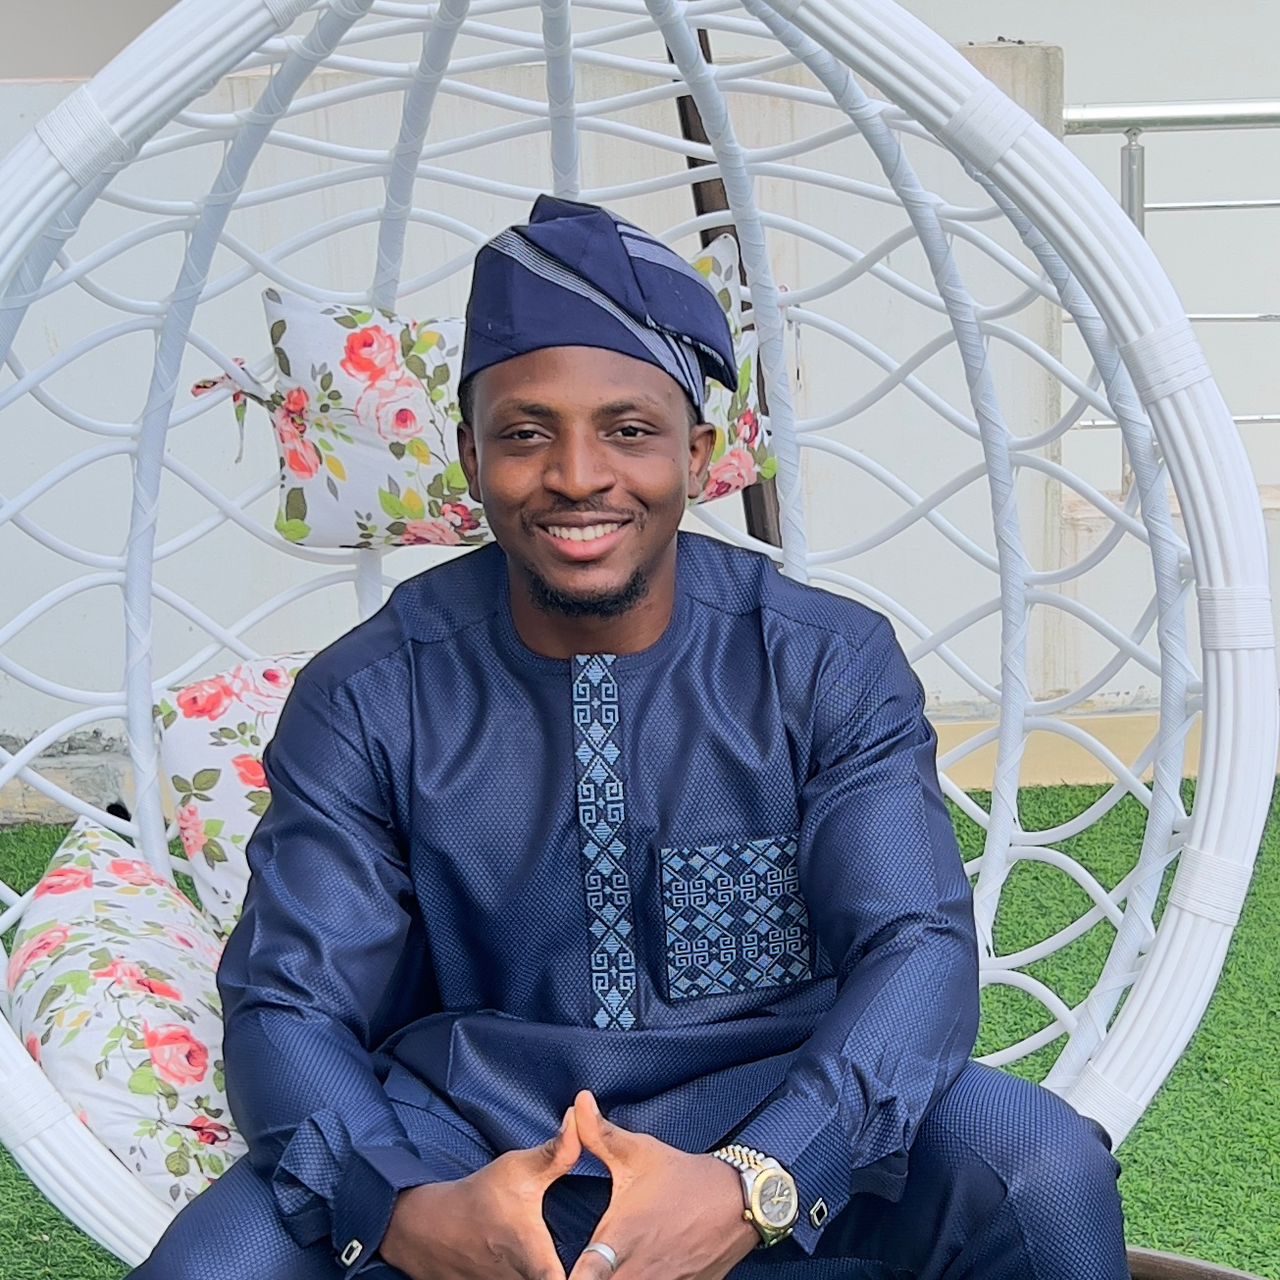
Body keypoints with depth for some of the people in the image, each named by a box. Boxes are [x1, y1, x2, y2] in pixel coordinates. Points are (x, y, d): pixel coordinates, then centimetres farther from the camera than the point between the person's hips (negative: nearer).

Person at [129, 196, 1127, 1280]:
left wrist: (748, 1190, -32)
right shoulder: (367, 699, -3)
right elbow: (287, 1002, -7)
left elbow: (917, 948, -13)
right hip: (464, 1136, 1)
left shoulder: (831, 664, -3)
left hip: (772, 1121, 0)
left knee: (1046, 1168, -27)